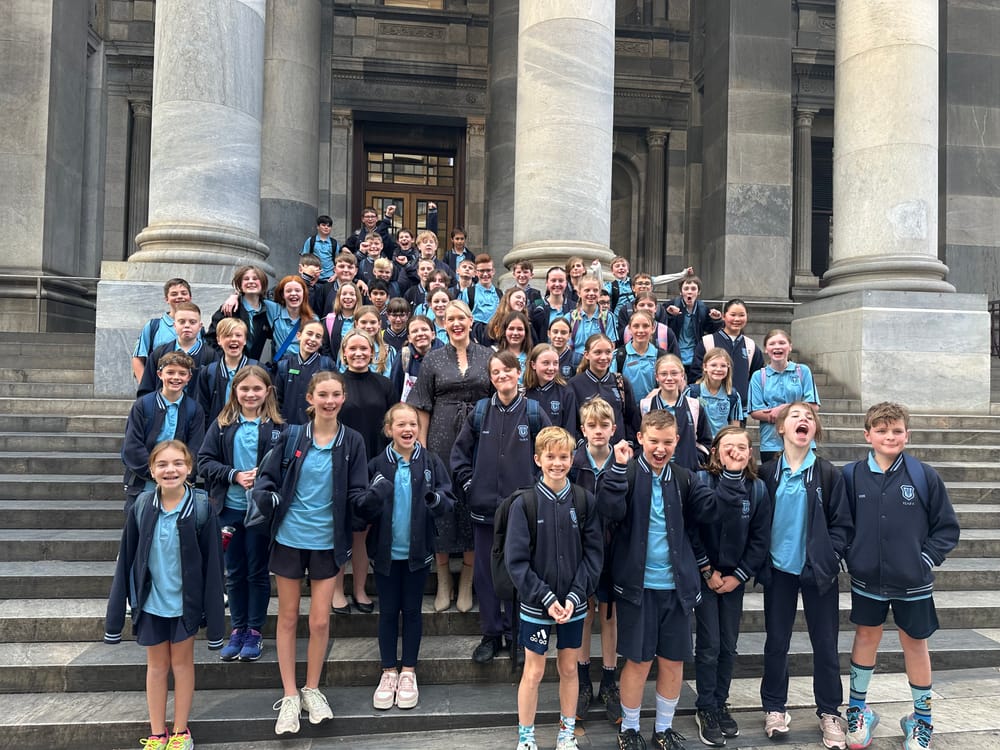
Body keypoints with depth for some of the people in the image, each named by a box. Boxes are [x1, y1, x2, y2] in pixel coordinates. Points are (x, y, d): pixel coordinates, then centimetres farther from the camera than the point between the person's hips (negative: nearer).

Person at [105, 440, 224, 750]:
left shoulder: (201, 507, -15)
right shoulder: (142, 507, -9)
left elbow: (212, 563, -11)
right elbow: (126, 560, -2)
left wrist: (214, 619, -9)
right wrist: (115, 614, 0)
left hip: (186, 602, -2)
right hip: (150, 601, 2)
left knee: (182, 663, 14)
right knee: (157, 665, 16)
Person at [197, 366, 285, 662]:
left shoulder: (277, 426, -6)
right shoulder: (222, 424, 1)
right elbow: (204, 461, -2)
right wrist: (234, 475, -15)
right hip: (230, 508, 3)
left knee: (258, 571, 9)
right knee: (234, 572, 14)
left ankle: (254, 631, 23)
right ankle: (237, 629, 28)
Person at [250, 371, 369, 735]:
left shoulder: (352, 442, -4)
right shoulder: (292, 436, -5)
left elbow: (357, 494, -4)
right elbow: (265, 477, 0)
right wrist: (267, 497, -21)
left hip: (327, 542, 0)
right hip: (288, 538, 0)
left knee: (320, 621, 7)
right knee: (288, 617, 11)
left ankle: (312, 690, 29)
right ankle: (289, 696, 26)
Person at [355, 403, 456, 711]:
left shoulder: (431, 462, -5)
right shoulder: (377, 465, -5)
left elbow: (449, 500, -4)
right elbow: (362, 510, -5)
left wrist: (437, 500, -26)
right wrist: (373, 497, -27)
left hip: (417, 550, 0)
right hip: (386, 551, 0)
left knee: (412, 611, 12)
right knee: (388, 612, 11)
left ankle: (408, 673, 26)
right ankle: (388, 673, 26)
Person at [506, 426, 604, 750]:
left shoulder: (586, 501, -4)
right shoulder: (524, 503, -10)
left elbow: (594, 553, -3)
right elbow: (516, 560, -11)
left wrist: (575, 596, -12)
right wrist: (546, 598, -16)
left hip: (574, 604, 2)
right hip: (535, 604, -2)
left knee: (569, 669, 15)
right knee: (533, 672, 9)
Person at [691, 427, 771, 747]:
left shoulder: (758, 489, -3)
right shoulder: (701, 481, -14)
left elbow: (760, 540, -1)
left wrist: (738, 576, -6)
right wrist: (708, 571, -10)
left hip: (734, 578, 3)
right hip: (704, 575, -3)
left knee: (729, 645, 10)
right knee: (709, 645, 0)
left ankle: (720, 704, 28)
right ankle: (706, 709, 16)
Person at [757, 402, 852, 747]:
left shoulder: (828, 474, -3)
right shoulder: (767, 473, -2)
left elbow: (842, 524, -1)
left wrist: (830, 558, -11)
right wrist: (761, 562, -4)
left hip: (818, 572, 0)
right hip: (779, 570, 1)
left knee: (825, 644, 8)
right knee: (776, 642, 11)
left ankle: (829, 712, 26)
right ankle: (774, 708, 27)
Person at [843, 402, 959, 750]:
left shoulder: (925, 476, -9)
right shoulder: (852, 475, -6)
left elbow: (947, 527, -1)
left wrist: (926, 561, -8)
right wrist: (851, 558, -3)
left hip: (913, 582, -1)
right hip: (867, 580, 1)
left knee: (915, 643, 13)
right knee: (866, 637, 14)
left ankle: (922, 718, 32)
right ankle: (858, 711, 30)